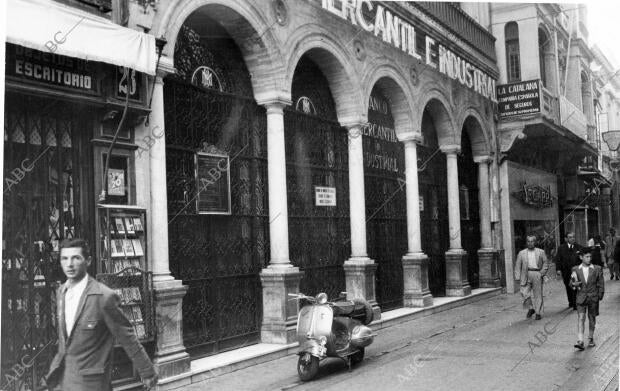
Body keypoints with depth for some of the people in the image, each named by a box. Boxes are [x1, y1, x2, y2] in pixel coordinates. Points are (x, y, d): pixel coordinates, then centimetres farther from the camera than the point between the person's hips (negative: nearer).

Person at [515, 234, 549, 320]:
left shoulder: (541, 252, 9)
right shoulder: (521, 253, 9)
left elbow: (545, 263, 8)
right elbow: (518, 266, 8)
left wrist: (542, 273, -5)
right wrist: (518, 277, 0)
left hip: (537, 274, -1)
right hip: (526, 275, 1)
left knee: (538, 294, 2)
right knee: (525, 293, -7)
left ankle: (538, 313, 11)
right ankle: (531, 308, 16)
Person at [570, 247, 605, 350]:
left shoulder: (597, 269, 0)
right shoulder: (575, 269, 0)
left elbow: (601, 284, 4)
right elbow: (571, 283, 6)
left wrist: (600, 296, -2)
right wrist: (574, 284, -16)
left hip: (593, 298, 1)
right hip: (581, 298, -1)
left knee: (592, 319, 11)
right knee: (580, 319, -8)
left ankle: (590, 339, 28)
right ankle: (580, 341, -12)